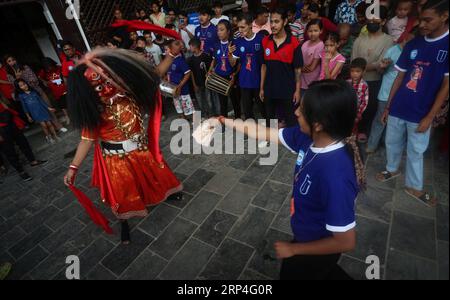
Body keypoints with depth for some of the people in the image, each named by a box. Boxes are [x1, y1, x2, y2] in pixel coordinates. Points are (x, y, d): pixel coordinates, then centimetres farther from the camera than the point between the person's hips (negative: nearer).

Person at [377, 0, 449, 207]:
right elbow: (400, 77, 7)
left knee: (415, 151, 10)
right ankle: (392, 169, 42)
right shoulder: (413, 45, 2)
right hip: (397, 109, 3)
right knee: (392, 143, 17)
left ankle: (414, 187, 28)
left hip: (420, 114, -3)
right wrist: (388, 106, 7)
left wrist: (430, 117, -12)